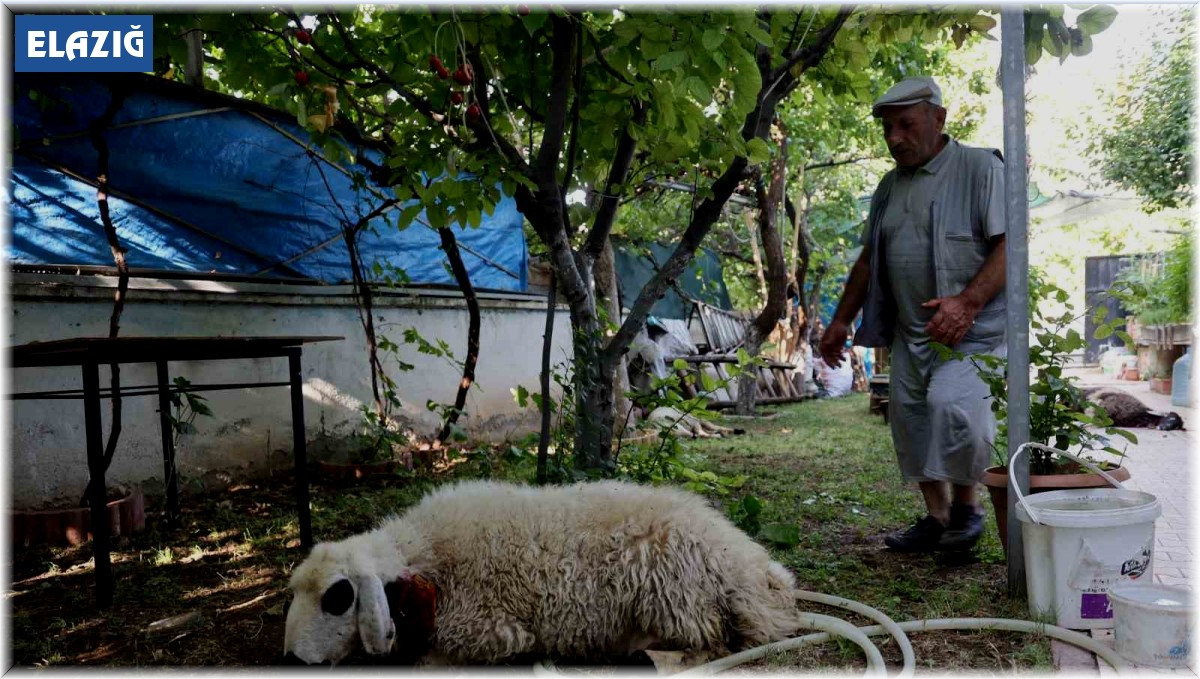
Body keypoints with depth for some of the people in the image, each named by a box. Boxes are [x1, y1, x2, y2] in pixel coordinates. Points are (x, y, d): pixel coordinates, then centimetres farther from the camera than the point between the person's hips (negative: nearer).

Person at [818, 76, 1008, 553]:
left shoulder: (980, 167, -4)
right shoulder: (891, 185, 17)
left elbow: (1010, 244, -13)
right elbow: (869, 259, 22)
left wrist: (967, 302, -25)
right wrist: (842, 320, 19)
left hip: (973, 327, -7)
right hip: (912, 330, 7)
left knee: (951, 400, -25)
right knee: (909, 415, 4)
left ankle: (967, 504, -3)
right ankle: (937, 518, 18)